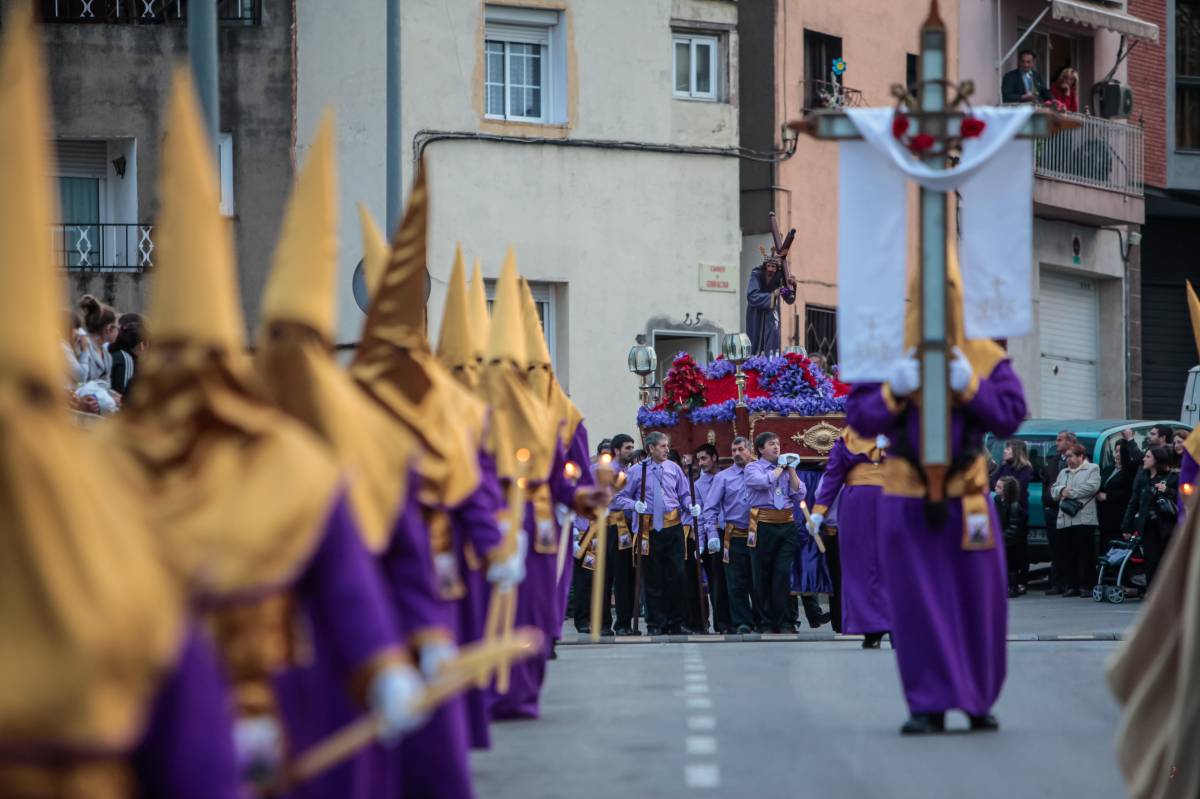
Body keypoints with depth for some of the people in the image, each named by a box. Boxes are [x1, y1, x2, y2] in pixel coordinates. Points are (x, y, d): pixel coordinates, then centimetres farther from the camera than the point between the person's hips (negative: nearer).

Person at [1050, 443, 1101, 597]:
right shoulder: (1063, 473, 26)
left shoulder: (1092, 469, 6)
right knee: (1068, 555, 3)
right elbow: (1054, 490, 20)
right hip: (1065, 520, 6)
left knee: (1086, 554, -7)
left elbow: (1092, 486, -10)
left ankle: (1086, 586, -5)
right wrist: (1062, 490, -3)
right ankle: (1070, 586, 7)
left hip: (1084, 519, -6)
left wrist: (1071, 493, -7)